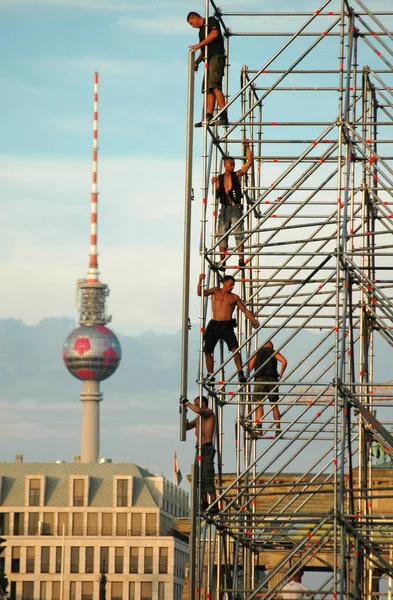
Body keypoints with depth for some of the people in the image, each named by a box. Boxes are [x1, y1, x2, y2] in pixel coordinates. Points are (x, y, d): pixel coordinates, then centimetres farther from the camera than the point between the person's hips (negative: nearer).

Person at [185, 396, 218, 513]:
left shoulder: (209, 413, -4)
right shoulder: (198, 418, 21)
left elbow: (199, 410, -25)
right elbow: (186, 427, 25)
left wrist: (188, 404, -10)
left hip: (207, 449, -9)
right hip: (199, 449, 9)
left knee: (207, 478, -15)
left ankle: (214, 505, -19)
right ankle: (204, 503, 12)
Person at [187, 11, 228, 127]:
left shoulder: (211, 21, 3)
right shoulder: (201, 30, 28)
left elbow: (215, 34, -16)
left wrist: (199, 45, -12)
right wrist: (197, 61, 13)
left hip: (216, 57, -10)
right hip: (208, 60, 10)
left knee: (215, 86, -20)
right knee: (208, 89, 3)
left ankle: (223, 116, -27)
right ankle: (209, 117, 0)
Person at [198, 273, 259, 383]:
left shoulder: (234, 297, 10)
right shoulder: (215, 291, 11)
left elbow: (245, 310, 13)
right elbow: (200, 293, 2)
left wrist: (254, 320, 1)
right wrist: (200, 281, -12)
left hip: (227, 327, -1)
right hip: (214, 325, 1)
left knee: (235, 349, -20)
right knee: (207, 352, 4)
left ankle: (241, 373, -20)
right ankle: (210, 376, 18)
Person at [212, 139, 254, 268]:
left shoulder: (237, 175, 4)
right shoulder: (219, 178, 10)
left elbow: (250, 161, -1)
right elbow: (216, 195, 10)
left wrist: (247, 147, -5)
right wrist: (215, 185, -7)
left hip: (236, 208, -3)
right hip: (224, 208, 3)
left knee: (238, 233, -10)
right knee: (222, 234, 1)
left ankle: (241, 258, -16)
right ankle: (222, 261, 2)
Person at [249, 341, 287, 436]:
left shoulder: (257, 353, 20)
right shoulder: (274, 352, 18)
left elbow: (250, 367, 10)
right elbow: (284, 361, -1)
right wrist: (281, 373, 9)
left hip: (260, 379, -1)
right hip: (272, 379, 1)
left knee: (259, 403, -12)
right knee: (274, 405, 9)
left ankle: (259, 425, -30)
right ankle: (278, 429, 5)